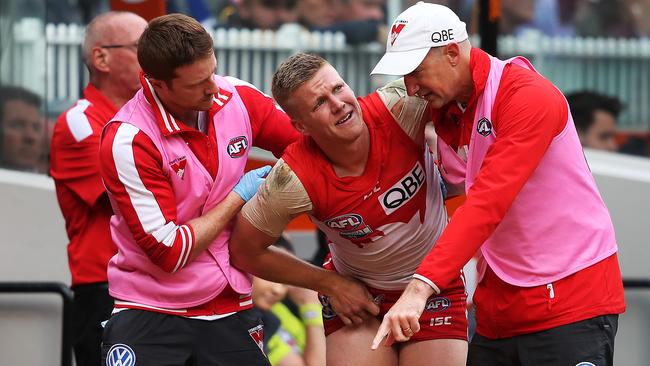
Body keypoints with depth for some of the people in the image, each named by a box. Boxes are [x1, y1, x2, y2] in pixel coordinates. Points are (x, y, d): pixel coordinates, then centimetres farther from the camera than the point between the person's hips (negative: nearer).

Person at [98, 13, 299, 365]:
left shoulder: (236, 97, -4)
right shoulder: (127, 140, -19)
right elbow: (168, 252, -17)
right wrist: (240, 196, -9)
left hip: (230, 307, 5)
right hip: (151, 313, -4)